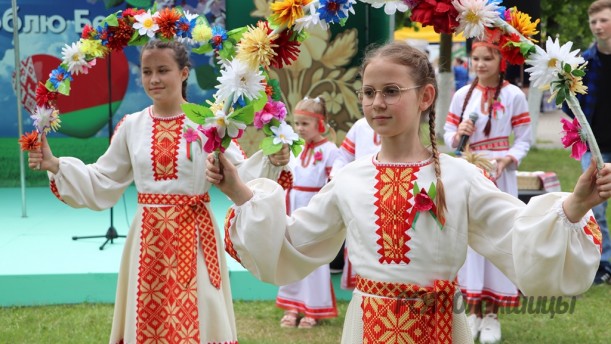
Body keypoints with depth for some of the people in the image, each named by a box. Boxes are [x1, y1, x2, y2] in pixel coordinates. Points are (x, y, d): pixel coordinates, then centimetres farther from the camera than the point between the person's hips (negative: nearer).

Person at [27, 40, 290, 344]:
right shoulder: (131, 126, 5)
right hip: (148, 237, 3)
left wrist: (271, 162, -26)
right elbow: (101, 182, 10)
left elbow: (239, 176, -8)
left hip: (193, 235, -3)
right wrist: (55, 165, -1)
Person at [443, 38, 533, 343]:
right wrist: (457, 134, -13)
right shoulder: (462, 95, 5)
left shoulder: (514, 95, -3)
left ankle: (492, 313, 8)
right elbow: (448, 132, 9)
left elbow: (524, 137, -2)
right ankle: (474, 310, 15)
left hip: (500, 172, -2)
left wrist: (509, 159, -17)